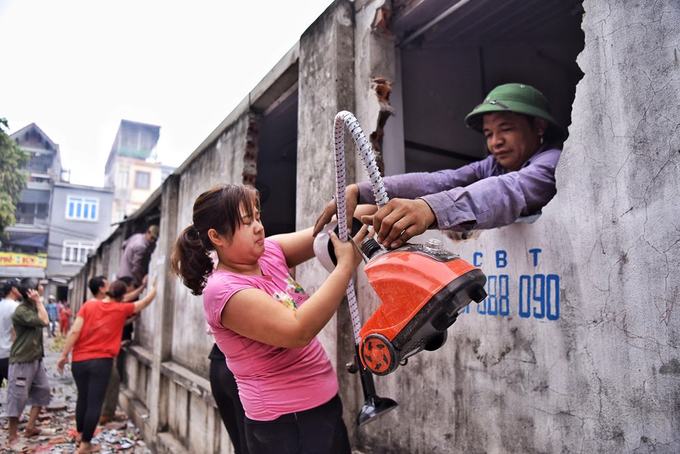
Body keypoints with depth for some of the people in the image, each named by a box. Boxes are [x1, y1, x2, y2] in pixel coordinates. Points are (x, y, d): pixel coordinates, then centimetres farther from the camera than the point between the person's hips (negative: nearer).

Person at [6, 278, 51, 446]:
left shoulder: (34, 306, 9)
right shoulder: (21, 311, -21)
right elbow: (44, 321, -28)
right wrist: (39, 301, -23)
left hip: (36, 359, 9)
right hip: (21, 361, -9)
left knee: (42, 390, 13)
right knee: (18, 397, -1)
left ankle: (30, 427, 23)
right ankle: (12, 435, 13)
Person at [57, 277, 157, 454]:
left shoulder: (88, 305, 2)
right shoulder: (121, 309, 0)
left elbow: (74, 331, -5)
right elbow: (144, 302, 14)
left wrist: (64, 355, 0)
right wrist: (154, 287, 30)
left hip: (79, 360, 4)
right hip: (101, 362, -4)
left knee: (82, 398, 20)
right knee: (94, 403, 3)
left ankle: (81, 435, 35)